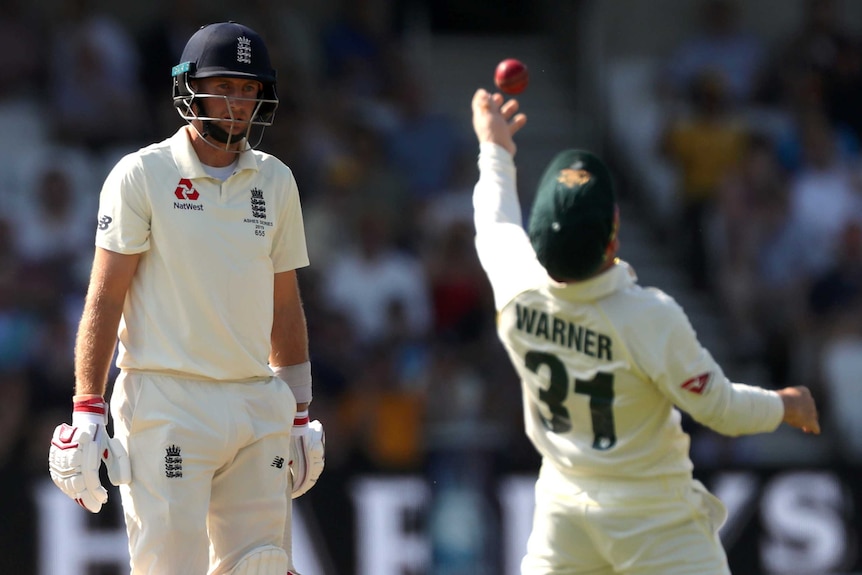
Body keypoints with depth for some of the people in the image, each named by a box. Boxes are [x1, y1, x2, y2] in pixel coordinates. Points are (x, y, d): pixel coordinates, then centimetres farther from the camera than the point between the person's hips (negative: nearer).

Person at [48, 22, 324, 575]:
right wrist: (86, 412, -14)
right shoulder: (143, 175, -3)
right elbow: (104, 298, -6)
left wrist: (300, 415, 17)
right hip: (167, 403, -5)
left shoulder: (275, 182, 12)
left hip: (258, 404, 5)